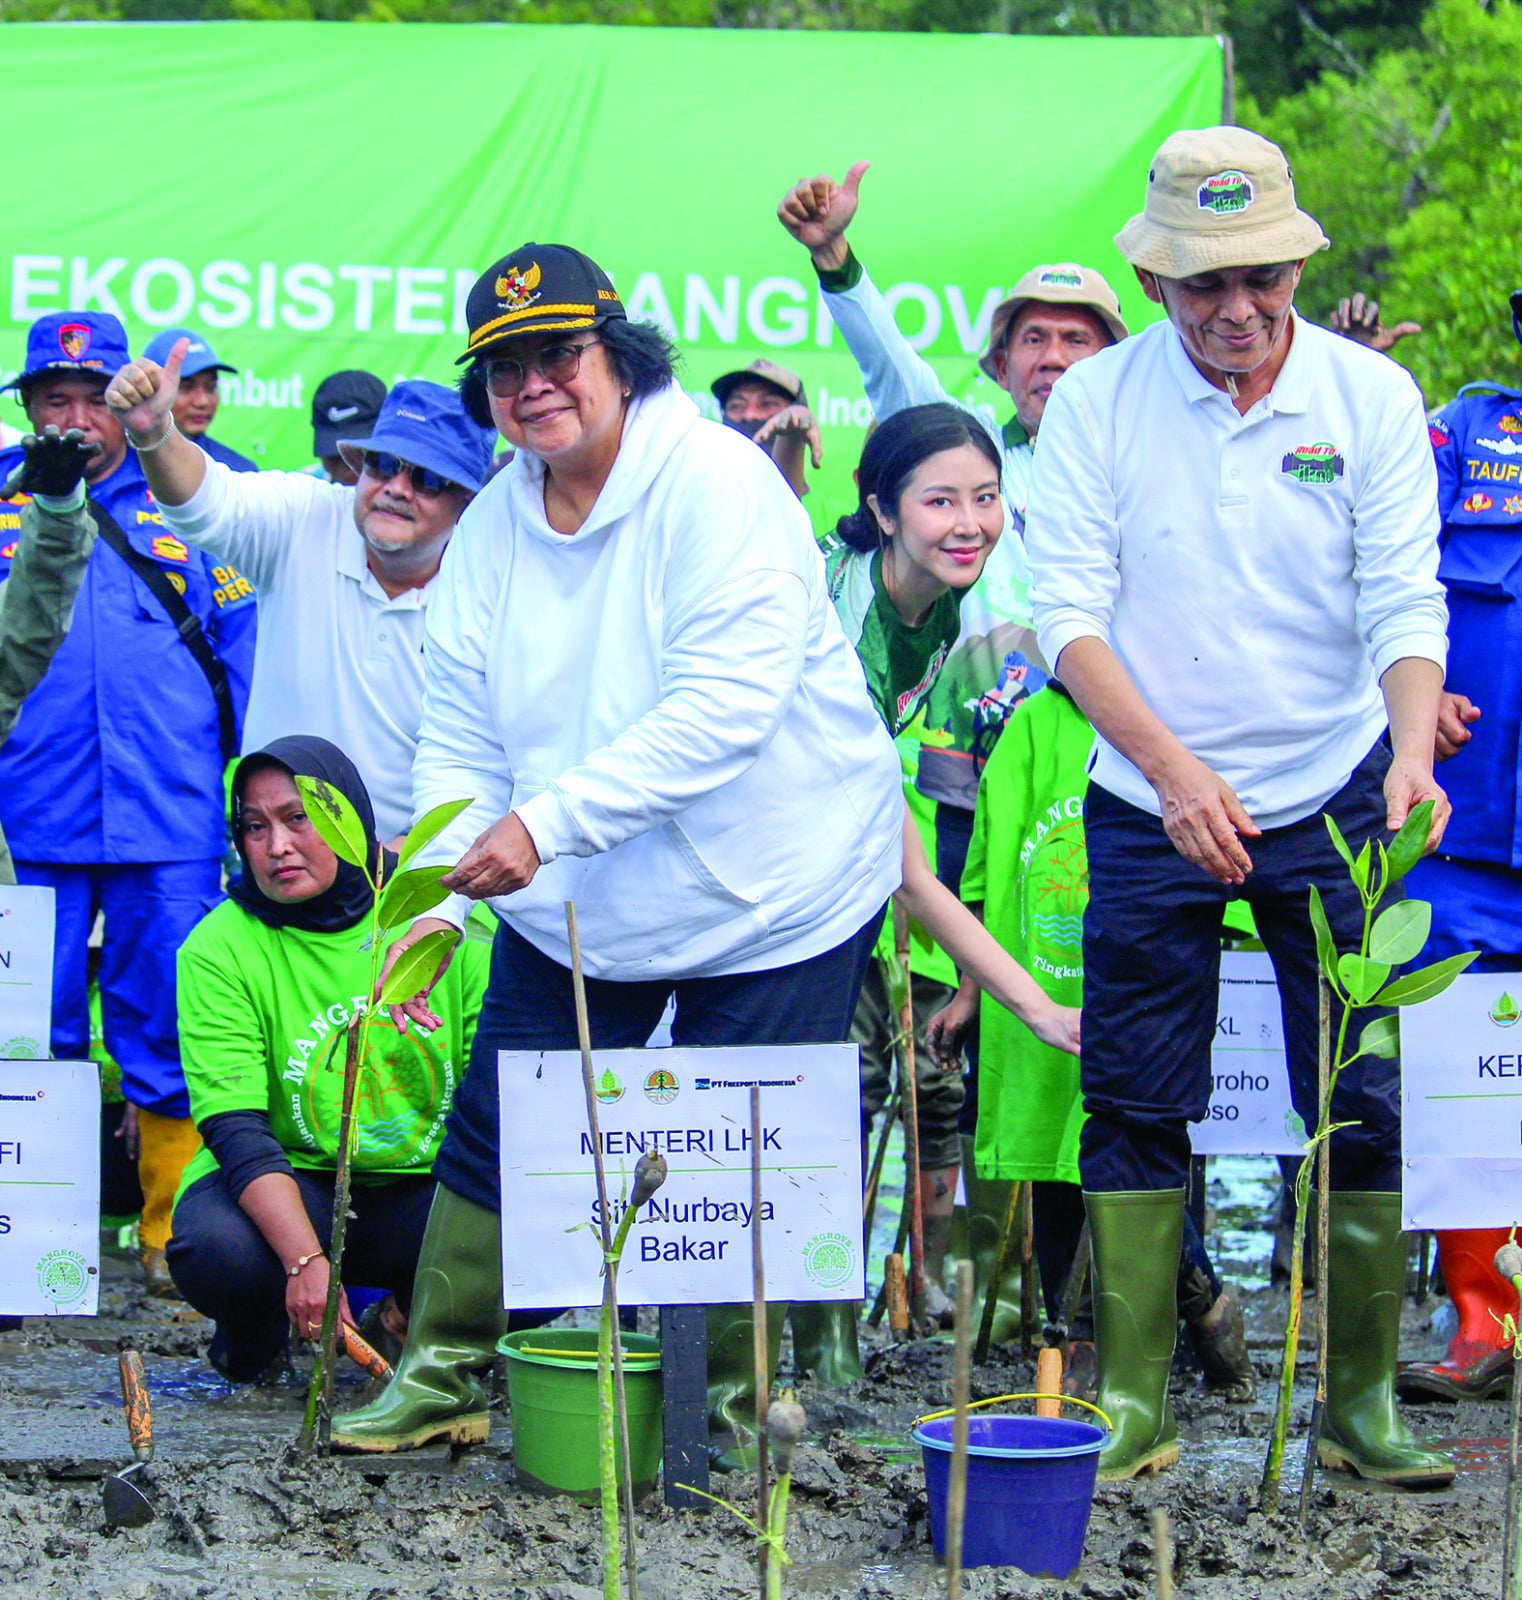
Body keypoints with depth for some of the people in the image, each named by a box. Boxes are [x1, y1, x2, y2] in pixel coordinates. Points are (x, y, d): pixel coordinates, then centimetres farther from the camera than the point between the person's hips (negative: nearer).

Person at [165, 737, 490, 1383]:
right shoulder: (218, 950, -10)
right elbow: (236, 1129, -18)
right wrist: (306, 1259, -34)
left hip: (430, 1187, 1)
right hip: (287, 1180, -1)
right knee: (214, 1250, -35)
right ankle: (256, 1330, 5)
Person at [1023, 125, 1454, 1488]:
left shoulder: (1370, 397, -5)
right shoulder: (1096, 404, -6)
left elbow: (1405, 604, -8)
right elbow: (1070, 611, -10)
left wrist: (1411, 754, -27)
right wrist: (1173, 768, -23)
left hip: (1331, 808, 0)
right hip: (1150, 808, 0)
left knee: (1365, 1106, 0)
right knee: (1135, 1104, 2)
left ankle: (1363, 1401, 10)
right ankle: (1132, 1400, 11)